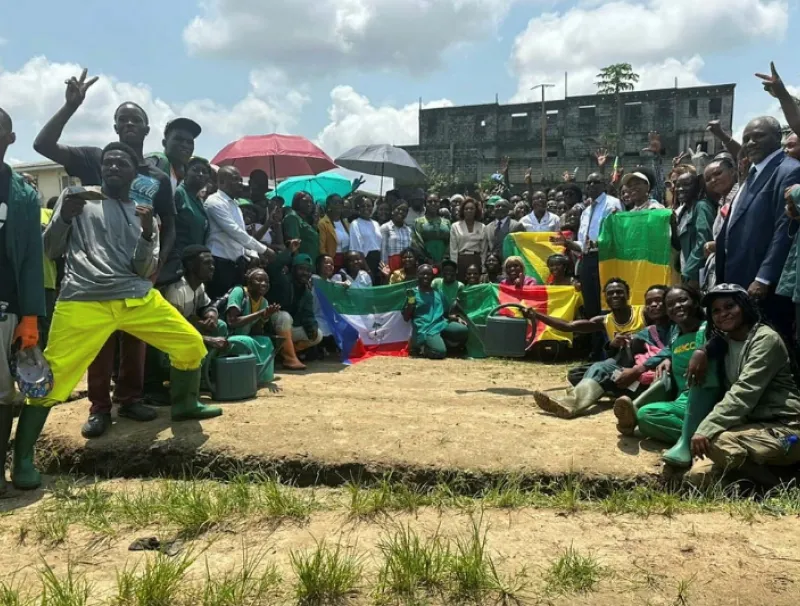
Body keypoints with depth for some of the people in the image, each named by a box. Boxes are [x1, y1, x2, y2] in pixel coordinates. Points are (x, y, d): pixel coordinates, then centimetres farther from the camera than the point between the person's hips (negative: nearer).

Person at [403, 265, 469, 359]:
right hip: (426, 329, -5)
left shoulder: (438, 294, 19)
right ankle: (421, 347, 3)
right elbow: (406, 318, 0)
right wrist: (410, 302, -13)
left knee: (463, 330, -23)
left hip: (442, 324, 5)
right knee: (439, 352, -29)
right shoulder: (413, 293, 5)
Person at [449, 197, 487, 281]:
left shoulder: (482, 227, 8)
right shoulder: (455, 226, 4)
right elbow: (453, 249, 2)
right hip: (461, 260, -1)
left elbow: (484, 249, 8)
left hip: (476, 261, 1)